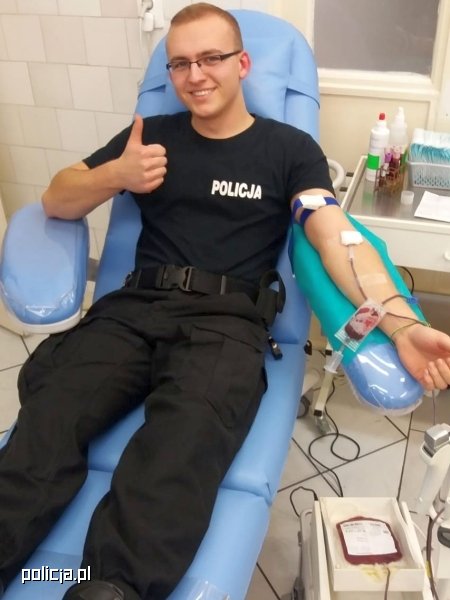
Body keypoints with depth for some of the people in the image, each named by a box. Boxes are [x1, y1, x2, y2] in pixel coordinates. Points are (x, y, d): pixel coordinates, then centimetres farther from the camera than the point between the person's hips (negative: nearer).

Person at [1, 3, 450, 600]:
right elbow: (56, 201, 19)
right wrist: (115, 175, -4)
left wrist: (402, 323, -21)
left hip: (226, 318, -2)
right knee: (48, 418, -28)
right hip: (135, 306, 3)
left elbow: (339, 242, -2)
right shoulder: (152, 134, 20)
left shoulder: (290, 148, 11)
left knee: (184, 443, -36)